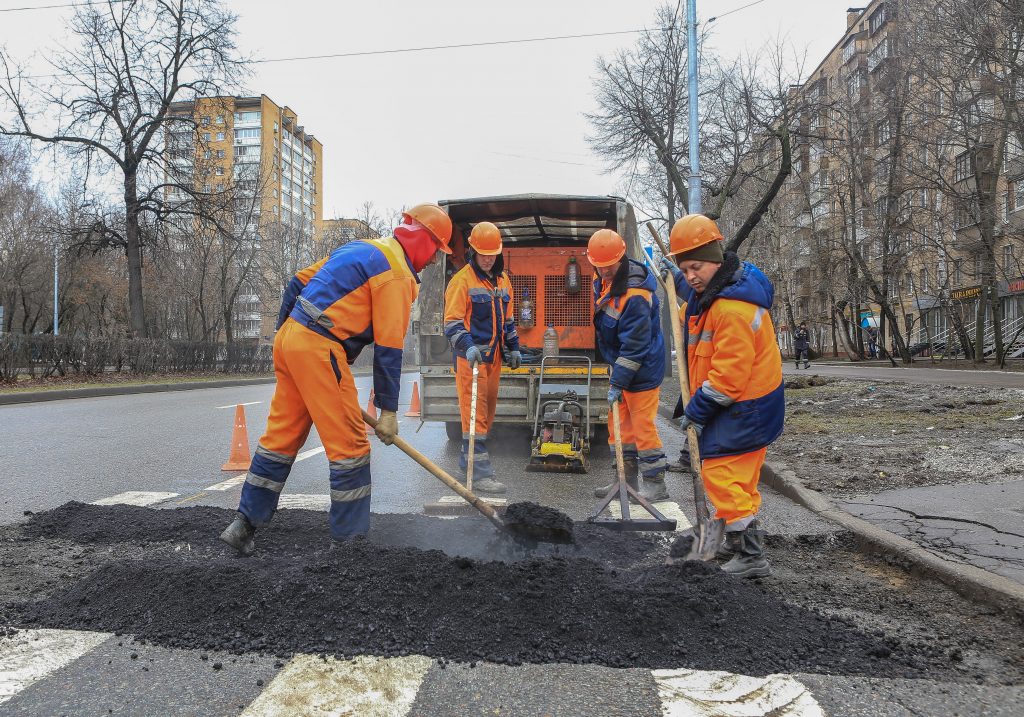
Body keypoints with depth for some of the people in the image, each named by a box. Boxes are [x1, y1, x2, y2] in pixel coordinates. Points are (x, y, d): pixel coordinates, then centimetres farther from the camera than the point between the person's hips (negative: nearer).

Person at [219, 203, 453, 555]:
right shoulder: (397, 272, -7)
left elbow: (298, 282, 22)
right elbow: (389, 347, -10)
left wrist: (285, 333, 27)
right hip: (319, 349, -9)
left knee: (280, 435, 15)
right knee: (350, 446, -1)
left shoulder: (359, 248, 21)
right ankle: (349, 539, 7)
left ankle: (244, 524, 22)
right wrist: (388, 410, -5)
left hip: (289, 338, 9)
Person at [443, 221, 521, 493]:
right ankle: (480, 473, -8)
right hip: (470, 357, -8)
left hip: (493, 356, 8)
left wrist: (513, 348, 20)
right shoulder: (462, 280, -9)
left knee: (488, 410, 14)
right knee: (475, 412, -9)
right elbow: (452, 321, -14)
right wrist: (468, 346, -28)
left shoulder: (502, 280, 14)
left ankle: (468, 458, 30)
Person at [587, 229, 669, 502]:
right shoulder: (606, 279, 1)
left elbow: (635, 346, -27)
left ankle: (655, 484, 7)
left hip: (642, 369, -10)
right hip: (619, 363, 10)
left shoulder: (635, 296, -28)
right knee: (620, 423, 14)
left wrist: (618, 383, -24)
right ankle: (627, 479, 26)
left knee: (642, 424, -5)